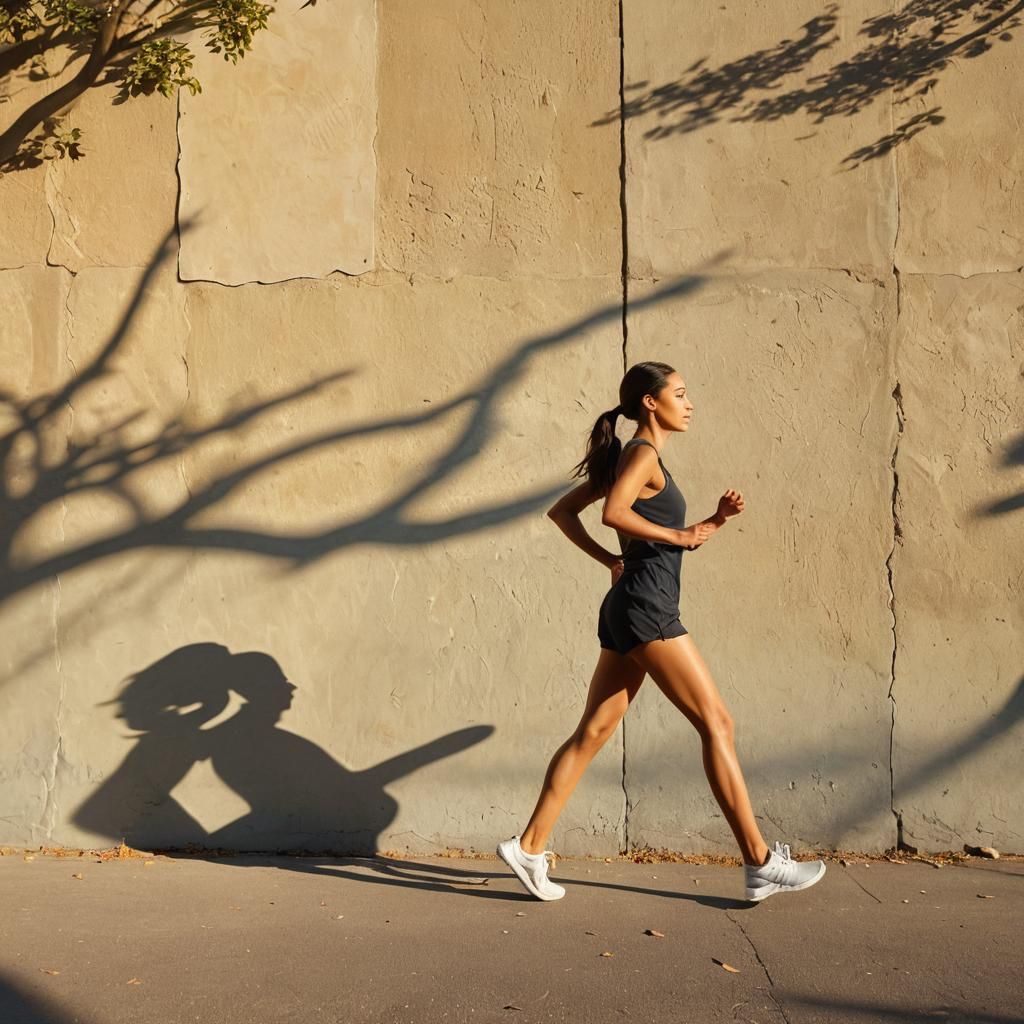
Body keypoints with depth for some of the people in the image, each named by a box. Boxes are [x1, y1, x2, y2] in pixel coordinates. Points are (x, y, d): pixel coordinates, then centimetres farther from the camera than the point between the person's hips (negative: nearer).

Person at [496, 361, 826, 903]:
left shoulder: (632, 458, 20)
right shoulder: (642, 453, -8)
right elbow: (614, 513, -25)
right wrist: (679, 536, -14)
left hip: (628, 612, 10)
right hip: (647, 610, -10)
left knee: (592, 733, 9)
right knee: (716, 723, -6)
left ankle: (529, 846, 11)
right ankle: (760, 863, -2)